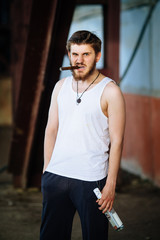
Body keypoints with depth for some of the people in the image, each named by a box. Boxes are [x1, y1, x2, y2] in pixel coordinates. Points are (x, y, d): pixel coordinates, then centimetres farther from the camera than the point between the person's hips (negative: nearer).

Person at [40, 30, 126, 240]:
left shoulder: (110, 91, -6)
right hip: (56, 175, 5)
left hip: (91, 179, -5)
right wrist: (46, 168, 10)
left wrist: (111, 184, -11)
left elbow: (116, 141, -8)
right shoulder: (61, 86, 10)